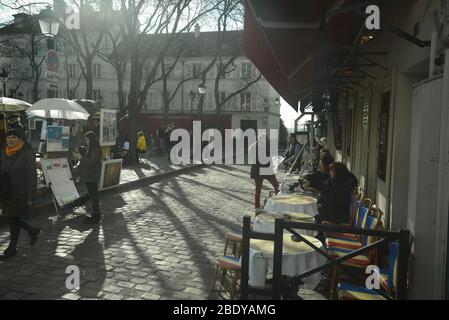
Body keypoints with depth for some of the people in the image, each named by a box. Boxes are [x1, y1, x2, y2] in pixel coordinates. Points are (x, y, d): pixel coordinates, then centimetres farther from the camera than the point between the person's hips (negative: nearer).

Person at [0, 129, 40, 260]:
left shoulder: (27, 154, -13)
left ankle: (12, 248, 17)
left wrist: (30, 198, -18)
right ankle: (33, 231, 33)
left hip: (21, 195, -7)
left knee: (14, 220, 1)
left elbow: (32, 177, -15)